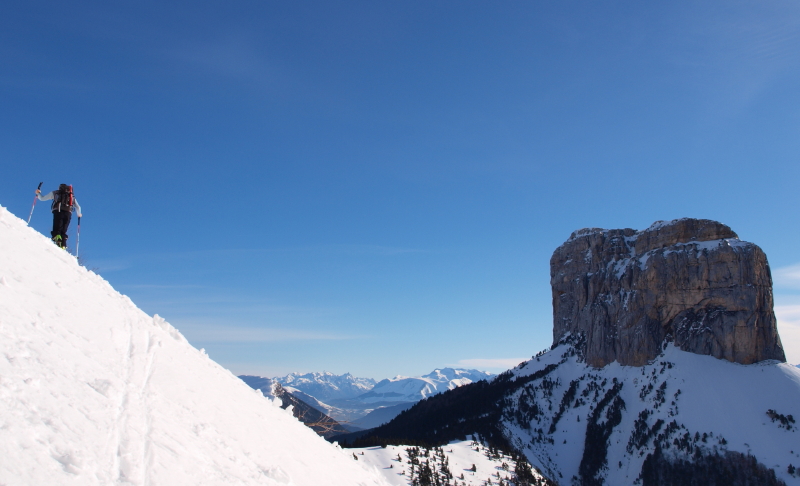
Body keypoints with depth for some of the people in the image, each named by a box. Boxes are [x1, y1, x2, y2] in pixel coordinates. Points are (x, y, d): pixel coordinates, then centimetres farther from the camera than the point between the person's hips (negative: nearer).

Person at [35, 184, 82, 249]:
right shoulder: (72, 196, 28)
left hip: (58, 211, -2)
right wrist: (79, 214, 43)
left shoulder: (55, 193, 23)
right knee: (63, 231, 4)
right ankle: (63, 245, -12)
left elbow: (42, 198, 26)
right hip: (68, 213, 2)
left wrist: (38, 194, 47)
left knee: (56, 229, -10)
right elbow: (78, 207, 24)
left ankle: (57, 237, -40)